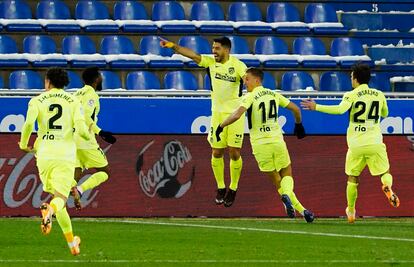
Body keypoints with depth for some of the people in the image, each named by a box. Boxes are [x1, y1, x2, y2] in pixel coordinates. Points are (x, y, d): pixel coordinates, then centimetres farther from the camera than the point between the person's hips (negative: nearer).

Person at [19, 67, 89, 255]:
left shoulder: (37, 101, 6)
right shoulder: (73, 102, 6)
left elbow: (29, 123, -12)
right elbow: (81, 129, -7)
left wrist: (24, 144, 6)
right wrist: (88, 135, 17)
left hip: (44, 154, 1)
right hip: (66, 155, -1)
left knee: (57, 195, 15)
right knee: (60, 198, -5)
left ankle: (72, 243, 15)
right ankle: (50, 210, -43)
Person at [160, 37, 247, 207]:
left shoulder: (237, 65, -11)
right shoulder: (211, 62, -1)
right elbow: (192, 55, -10)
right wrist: (173, 46, -23)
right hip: (217, 113, 3)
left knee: (234, 153, -2)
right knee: (216, 152, 2)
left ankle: (233, 189, 13)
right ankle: (221, 188, 17)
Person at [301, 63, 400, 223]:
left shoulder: (352, 95, -4)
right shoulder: (379, 95, 8)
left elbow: (340, 109, -23)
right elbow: (385, 114, 25)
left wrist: (316, 107, -16)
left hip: (356, 144, -1)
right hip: (375, 142, 1)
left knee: (352, 178, 15)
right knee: (385, 173, 13)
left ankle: (351, 211, 20)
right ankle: (387, 187, -23)